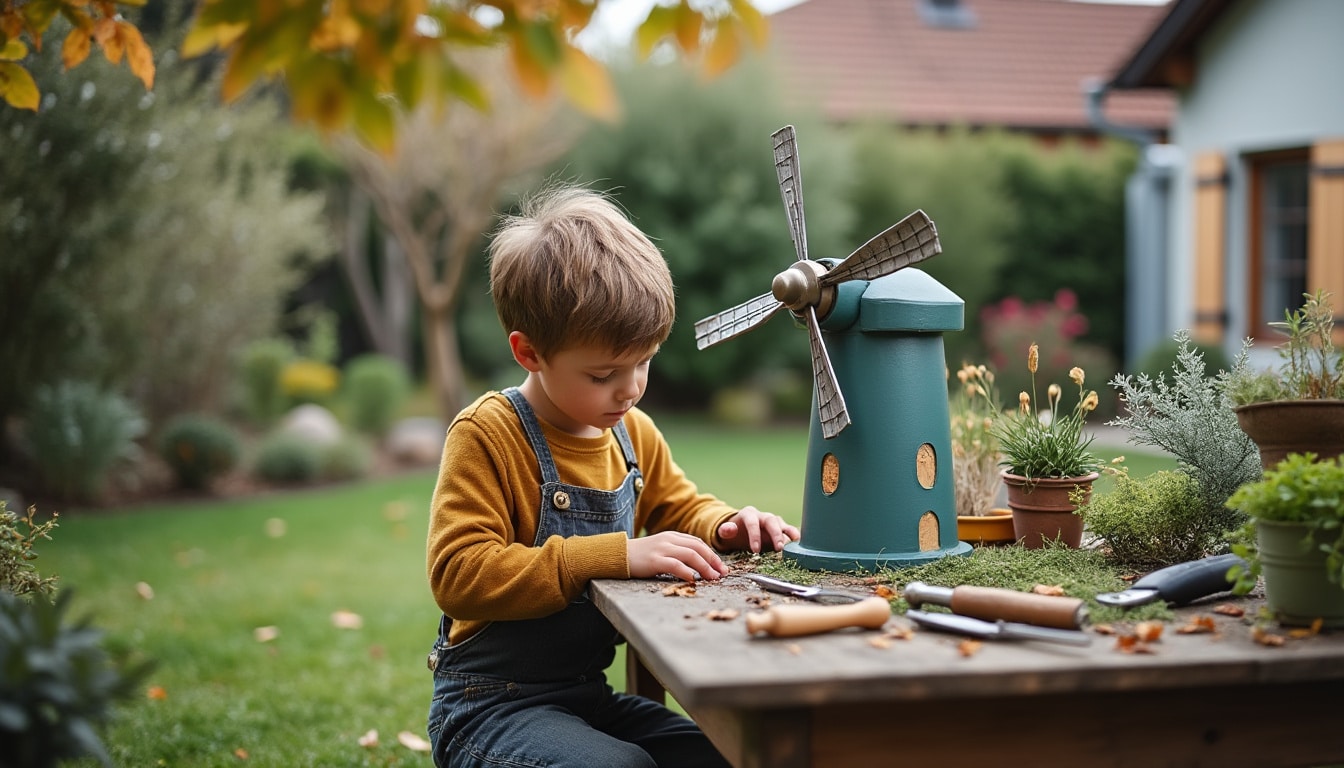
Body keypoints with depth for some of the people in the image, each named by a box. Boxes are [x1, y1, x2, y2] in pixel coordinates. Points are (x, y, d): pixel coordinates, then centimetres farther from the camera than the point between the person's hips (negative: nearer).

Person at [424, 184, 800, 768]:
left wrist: (723, 526, -1)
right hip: (490, 706, -7)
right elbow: (458, 573, -26)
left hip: (589, 694, 7)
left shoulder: (634, 434, 7)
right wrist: (615, 556, -31)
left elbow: (678, 506, 25)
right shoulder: (485, 436, -16)